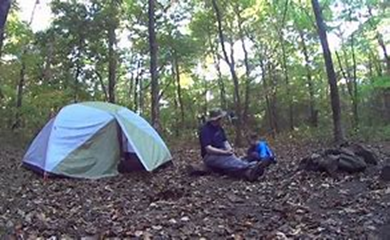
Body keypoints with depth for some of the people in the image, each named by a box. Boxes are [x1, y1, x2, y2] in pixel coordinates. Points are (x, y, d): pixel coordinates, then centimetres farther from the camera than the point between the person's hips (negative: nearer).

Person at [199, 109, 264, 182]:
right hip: (210, 156, -7)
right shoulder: (205, 130, -12)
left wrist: (229, 149, -9)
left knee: (234, 160, -27)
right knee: (229, 162, -37)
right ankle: (250, 167, -63)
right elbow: (208, 149, -20)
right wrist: (225, 152, -23)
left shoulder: (219, 128, 15)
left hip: (222, 153, 7)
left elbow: (225, 141, 14)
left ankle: (248, 173, -58)